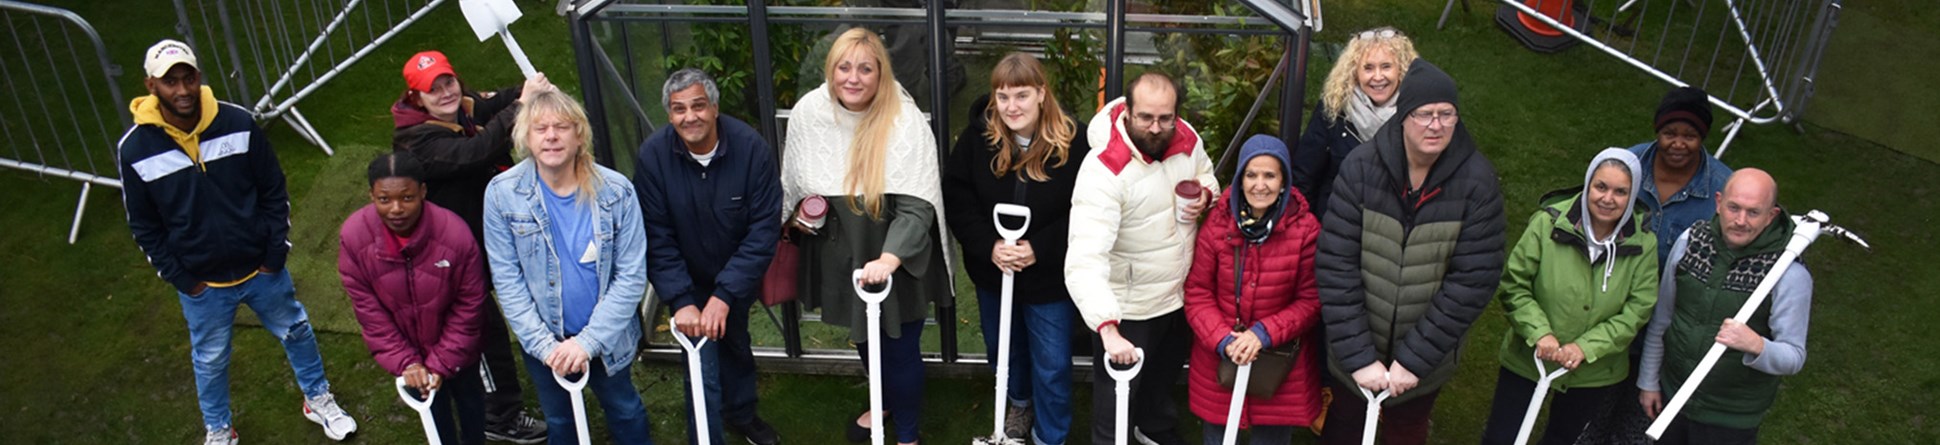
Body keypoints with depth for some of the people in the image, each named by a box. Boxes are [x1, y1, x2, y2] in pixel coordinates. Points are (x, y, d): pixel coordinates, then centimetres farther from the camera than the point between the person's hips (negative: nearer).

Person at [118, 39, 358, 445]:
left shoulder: (239, 124, -15)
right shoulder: (136, 150, -15)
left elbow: (274, 192, -4)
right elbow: (144, 227, -3)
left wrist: (276, 254, -5)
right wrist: (180, 278, -6)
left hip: (262, 270, 1)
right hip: (202, 285, 0)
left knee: (296, 331, 20)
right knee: (210, 359, 19)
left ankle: (318, 399, 45)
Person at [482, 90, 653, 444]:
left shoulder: (616, 191, -17)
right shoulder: (502, 193, -15)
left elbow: (632, 275, -16)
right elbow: (507, 279, -12)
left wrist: (589, 340, -21)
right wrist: (544, 344, -17)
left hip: (608, 336, -1)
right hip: (543, 339, 1)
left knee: (625, 410, 22)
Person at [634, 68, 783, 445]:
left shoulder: (751, 148, -24)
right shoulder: (653, 155, -22)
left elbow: (764, 230, -22)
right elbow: (657, 237, -17)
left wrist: (725, 295, -27)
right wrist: (681, 301, -25)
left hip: (737, 277, 2)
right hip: (690, 281, -1)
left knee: (737, 344, 23)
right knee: (704, 362, -4)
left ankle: (741, 414, 50)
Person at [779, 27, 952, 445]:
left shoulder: (905, 121, -22)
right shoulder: (808, 112, -9)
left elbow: (916, 205, -26)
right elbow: (792, 180, 11)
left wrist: (888, 259, -37)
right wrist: (800, 209, -4)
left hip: (896, 261, -4)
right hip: (839, 256, 5)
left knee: (899, 348, 8)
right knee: (863, 338, 25)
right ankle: (885, 402, 55)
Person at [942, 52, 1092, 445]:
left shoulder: (1072, 143, -19)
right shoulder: (977, 137, -12)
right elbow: (956, 198, -9)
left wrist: (1038, 249, -24)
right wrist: (988, 245, -21)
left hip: (1050, 277, -3)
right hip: (992, 272, 3)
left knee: (1052, 366, 9)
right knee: (1003, 351, 27)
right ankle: (1020, 402, 58)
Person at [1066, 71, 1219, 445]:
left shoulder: (1187, 138, -12)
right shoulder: (1104, 170, -33)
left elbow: (1207, 177, 12)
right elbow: (1085, 260, -42)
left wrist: (1205, 195, -14)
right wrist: (1108, 328, -55)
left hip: (1182, 294, 7)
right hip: (1128, 309, -7)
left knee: (1165, 376, 32)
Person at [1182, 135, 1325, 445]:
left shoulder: (1306, 230, -12)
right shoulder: (1218, 224, -8)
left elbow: (1311, 300, -6)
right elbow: (1197, 293, -3)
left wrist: (1264, 333, -17)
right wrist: (1223, 341, -16)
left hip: (1281, 366, -1)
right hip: (1219, 361, 1)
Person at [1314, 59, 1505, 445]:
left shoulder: (1477, 182, -16)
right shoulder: (1361, 167, -17)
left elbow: (1473, 282, -16)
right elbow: (1335, 266, -17)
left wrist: (1414, 359, -18)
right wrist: (1358, 356, -19)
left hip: (1426, 357, 0)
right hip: (1356, 351, 0)